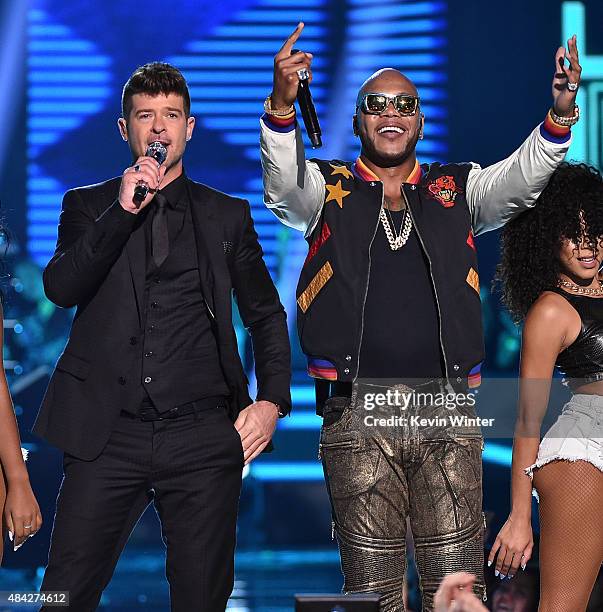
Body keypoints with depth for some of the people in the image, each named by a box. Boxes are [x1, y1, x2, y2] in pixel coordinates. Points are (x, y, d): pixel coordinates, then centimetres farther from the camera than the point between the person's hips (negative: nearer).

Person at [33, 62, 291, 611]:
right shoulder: (88, 206, 13)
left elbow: (267, 316, 18)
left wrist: (272, 402, 4)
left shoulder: (227, 215, 14)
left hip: (204, 439, 1)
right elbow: (60, 288, -4)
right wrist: (123, 210, -12)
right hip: (108, 436, 0)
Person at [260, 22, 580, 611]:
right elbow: (283, 181, -7)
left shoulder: (456, 190, 17)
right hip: (359, 417, -1)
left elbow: (519, 180, 2)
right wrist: (282, 103, -27)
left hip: (447, 416, 1)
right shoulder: (328, 189, 12)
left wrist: (559, 118, -18)